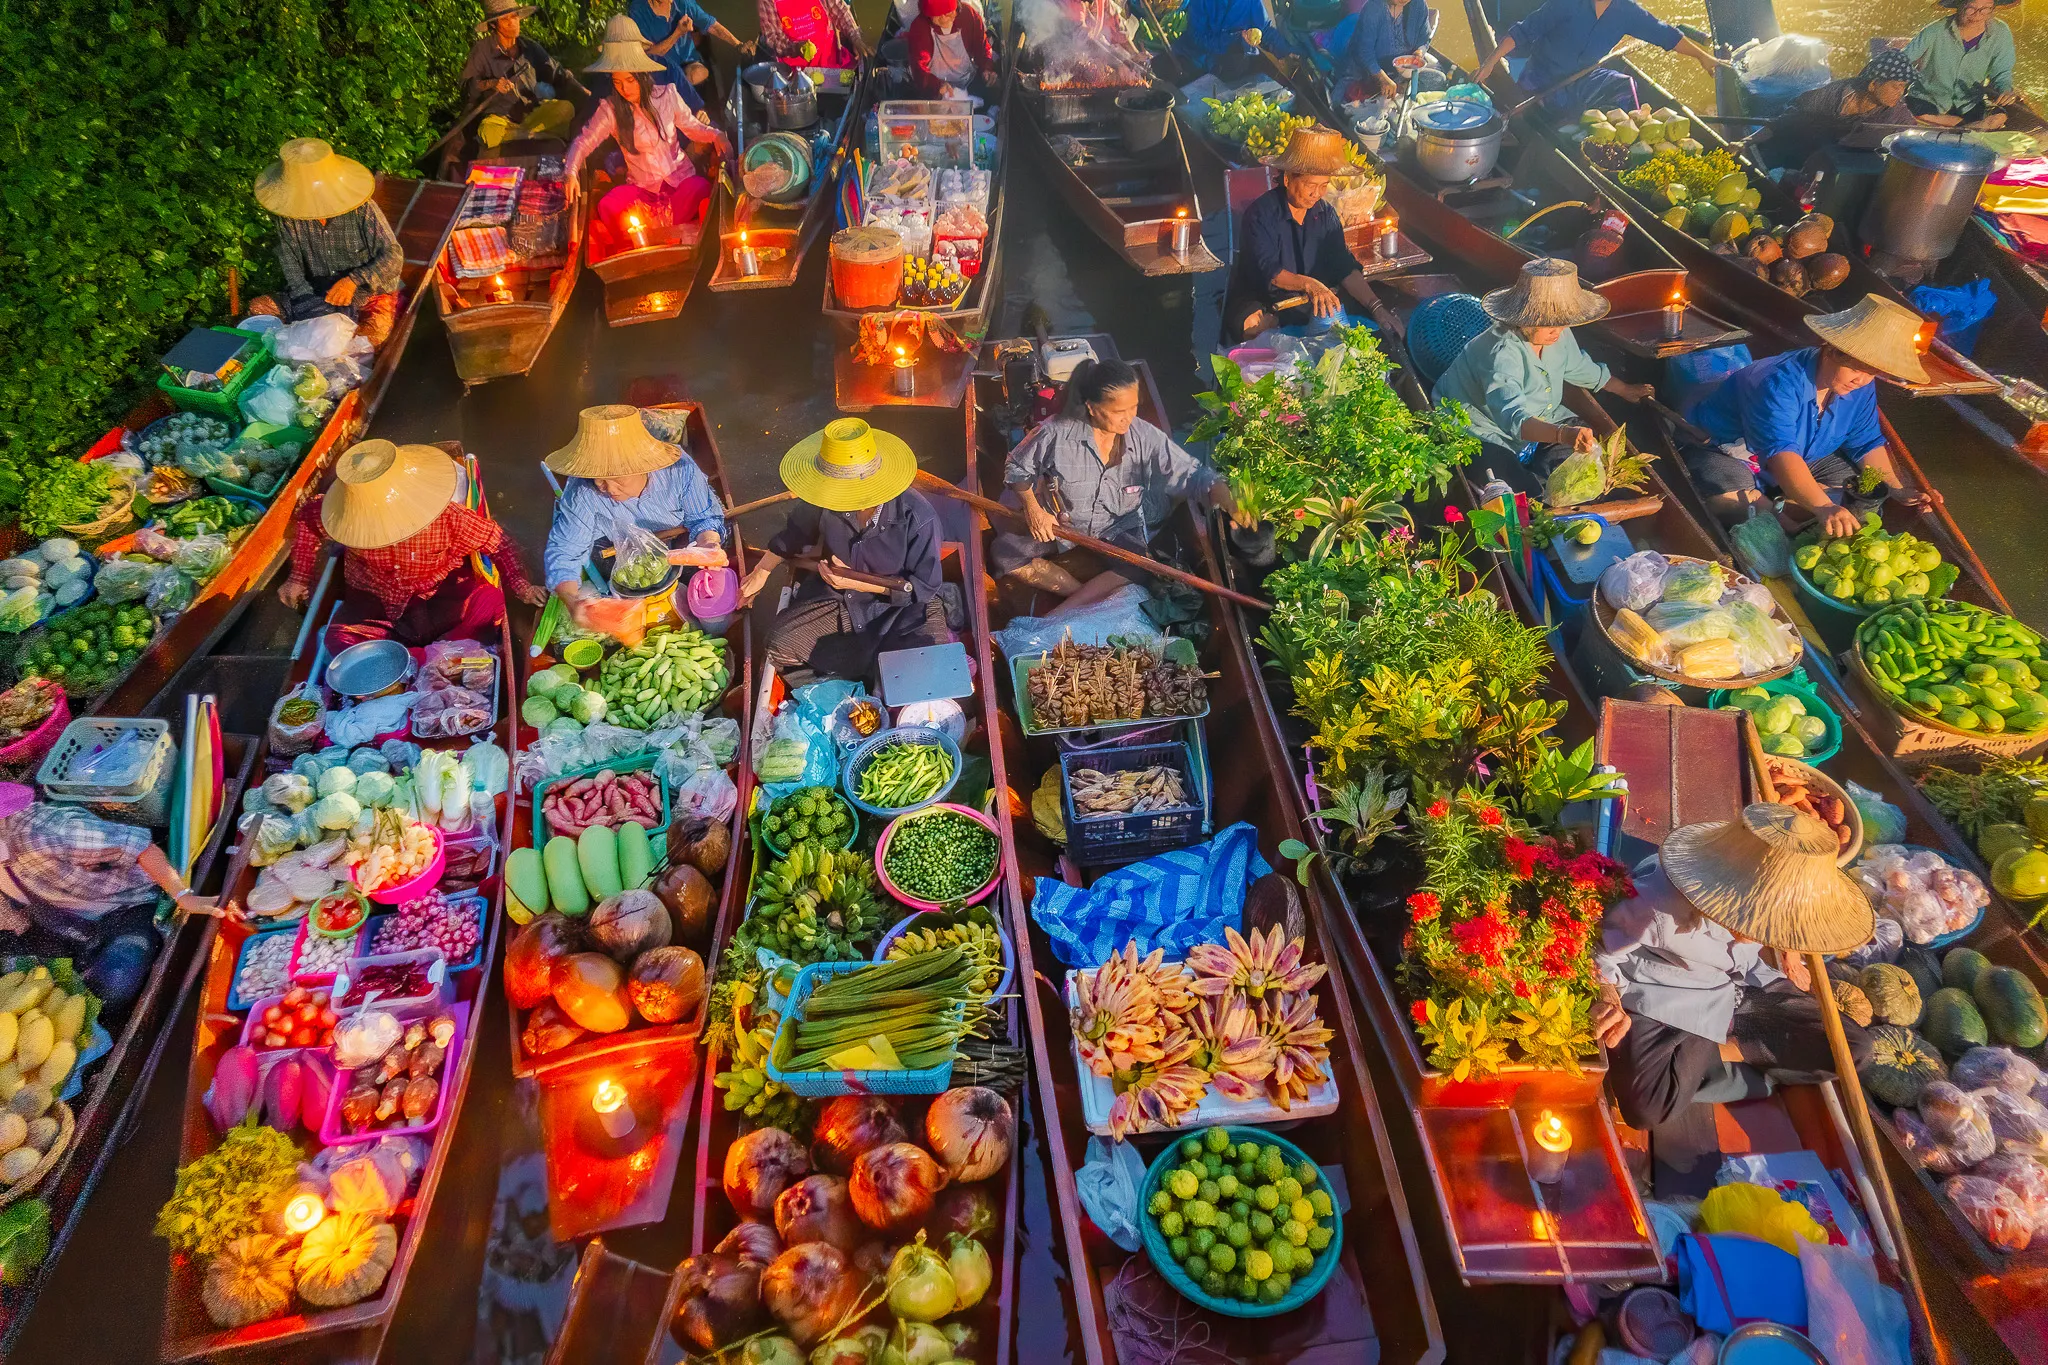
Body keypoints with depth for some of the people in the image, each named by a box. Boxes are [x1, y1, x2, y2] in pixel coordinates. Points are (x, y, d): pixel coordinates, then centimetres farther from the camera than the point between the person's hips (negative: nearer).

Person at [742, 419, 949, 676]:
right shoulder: (824, 499, -16)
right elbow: (796, 531, 8)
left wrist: (857, 583, -25)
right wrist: (760, 573, 14)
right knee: (780, 648, -19)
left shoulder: (918, 517, -27)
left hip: (900, 607, -3)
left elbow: (924, 587, -18)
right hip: (836, 597, 3)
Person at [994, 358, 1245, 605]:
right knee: (1003, 551, -19)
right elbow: (1017, 467, -3)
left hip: (1119, 530, 0)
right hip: (1061, 526, 1)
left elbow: (1191, 473, -16)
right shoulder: (1057, 434, -19)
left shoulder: (1144, 436, -17)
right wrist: (1032, 508, -16)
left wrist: (1228, 502, -34)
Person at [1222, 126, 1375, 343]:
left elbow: (1345, 267, 0)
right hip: (1261, 301, -6)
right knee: (1252, 324, -39)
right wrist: (1308, 284, -42)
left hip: (1308, 301, 6)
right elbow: (1267, 270, -25)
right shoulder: (1261, 213, -14)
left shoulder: (1325, 214, 4)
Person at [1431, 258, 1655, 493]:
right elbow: (1513, 419, -49)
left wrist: (1625, 390, 29)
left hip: (1538, 422, 9)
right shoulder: (1502, 353, -34)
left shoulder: (1558, 334, -6)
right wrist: (1563, 434, -65)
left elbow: (1581, 368, 19)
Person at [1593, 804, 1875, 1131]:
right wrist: (1609, 1002, -28)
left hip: (1742, 984, 5)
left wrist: (1787, 954, -4)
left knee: (1853, 1048, -8)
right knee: (1646, 1109, -27)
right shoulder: (1660, 907, -35)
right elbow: (1599, 948, -18)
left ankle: (1710, 1049, -5)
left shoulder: (1769, 897, -18)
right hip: (1663, 1000, -5)